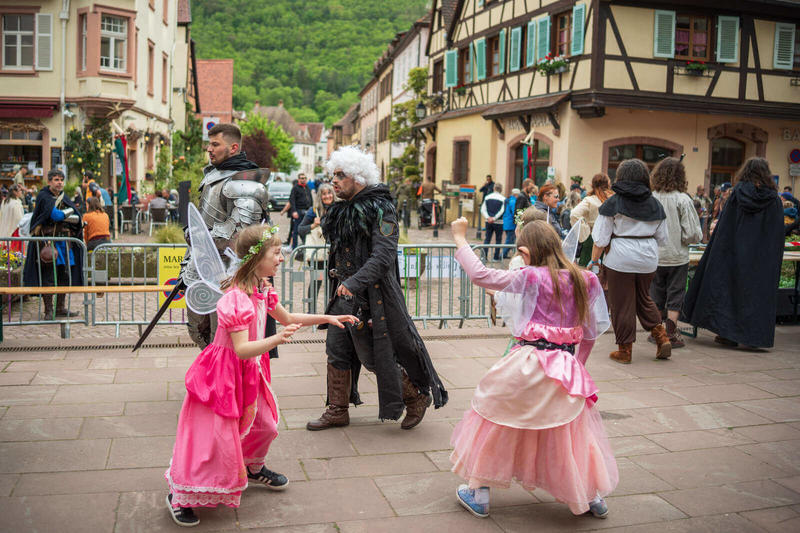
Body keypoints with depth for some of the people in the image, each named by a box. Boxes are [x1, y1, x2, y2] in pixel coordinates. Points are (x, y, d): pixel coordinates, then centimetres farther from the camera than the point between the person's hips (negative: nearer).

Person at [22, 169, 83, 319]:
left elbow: (77, 218, 4)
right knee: (48, 276, -6)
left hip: (64, 242, 6)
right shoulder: (43, 197, -4)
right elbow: (55, 215, -18)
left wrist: (60, 215, -10)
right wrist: (68, 211, -2)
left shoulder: (64, 198, 15)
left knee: (64, 276, 6)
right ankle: (48, 310, 1)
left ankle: (61, 308, 16)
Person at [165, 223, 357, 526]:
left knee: (265, 424, 20)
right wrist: (277, 339, -43)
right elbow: (242, 349, -32)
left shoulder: (262, 290, 1)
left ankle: (253, 469, 49)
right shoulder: (237, 298, -29)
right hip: (224, 373, -9)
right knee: (216, 437, -3)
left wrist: (327, 318, 14)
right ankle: (179, 496, 16)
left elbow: (287, 318, 17)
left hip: (249, 372, 9)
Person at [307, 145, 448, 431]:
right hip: (344, 293, 8)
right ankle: (338, 410, 22)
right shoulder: (342, 211, 13)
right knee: (336, 351, 9)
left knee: (375, 356, -2)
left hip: (371, 296, -8)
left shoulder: (380, 209, -14)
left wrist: (354, 283, -33)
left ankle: (417, 398, 18)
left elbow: (383, 256, -24)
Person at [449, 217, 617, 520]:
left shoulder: (531, 278, -11)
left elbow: (480, 275, -10)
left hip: (529, 364, -4)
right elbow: (592, 330, 10)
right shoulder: (584, 280, 3)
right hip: (567, 368, 4)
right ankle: (593, 497, 32)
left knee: (497, 421, 13)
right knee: (573, 430, 21)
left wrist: (460, 239, 1)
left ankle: (477, 493, 22)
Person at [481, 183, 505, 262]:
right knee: (498, 240, 7)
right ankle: (496, 257, 9)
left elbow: (483, 209, -1)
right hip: (499, 222, -3)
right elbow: (502, 211, -15)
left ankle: (484, 256, 0)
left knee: (487, 239, 7)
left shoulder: (487, 197, 5)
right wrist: (494, 218, -14)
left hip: (488, 222, 3)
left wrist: (488, 217, -9)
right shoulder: (503, 199, -6)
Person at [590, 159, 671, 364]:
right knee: (644, 299, 22)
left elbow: (601, 237, -6)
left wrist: (594, 259, 5)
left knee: (622, 303, 3)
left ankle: (625, 350, 9)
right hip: (648, 259, 4)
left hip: (620, 258, -4)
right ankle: (661, 337, 12)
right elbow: (662, 238, 11)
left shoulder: (614, 203, -6)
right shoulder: (654, 204, 5)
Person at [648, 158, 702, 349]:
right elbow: (693, 234, -13)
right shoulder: (683, 200, -13)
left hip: (654, 257, 2)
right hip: (677, 257, -2)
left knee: (656, 297, 14)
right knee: (675, 297, 8)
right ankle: (671, 335, 8)